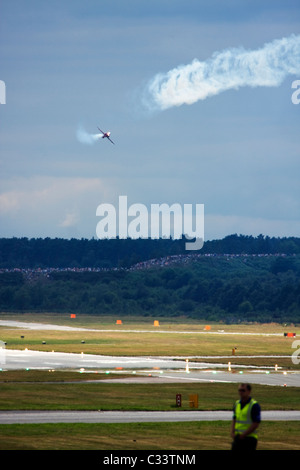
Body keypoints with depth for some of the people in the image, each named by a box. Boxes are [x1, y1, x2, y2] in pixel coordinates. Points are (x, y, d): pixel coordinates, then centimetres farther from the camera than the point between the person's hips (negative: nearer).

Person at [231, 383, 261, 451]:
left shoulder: (254, 405, -11)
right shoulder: (237, 404, 11)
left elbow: (256, 424, -14)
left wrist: (243, 435, -15)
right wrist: (232, 433, 1)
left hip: (249, 438, -7)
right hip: (237, 437, 7)